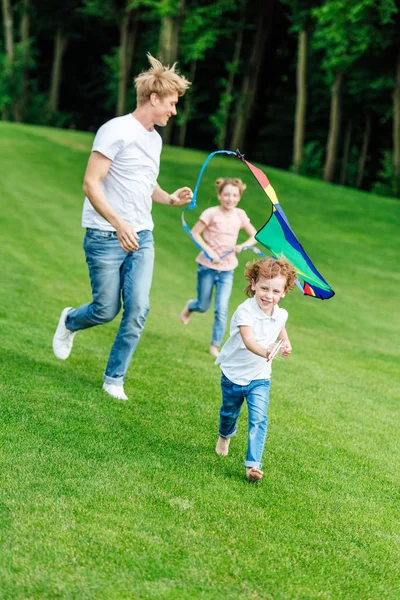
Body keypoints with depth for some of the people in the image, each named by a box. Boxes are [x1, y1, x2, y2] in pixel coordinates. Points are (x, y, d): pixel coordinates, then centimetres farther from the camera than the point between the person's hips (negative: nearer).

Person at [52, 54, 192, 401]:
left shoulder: (155, 138, 13)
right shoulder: (117, 131, -13)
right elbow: (91, 183, -18)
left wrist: (170, 198, 5)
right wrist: (119, 224, -27)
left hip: (141, 238, 7)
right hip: (106, 238, -7)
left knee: (138, 310, -3)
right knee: (106, 310, 2)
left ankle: (115, 378, 12)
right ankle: (70, 322, 37)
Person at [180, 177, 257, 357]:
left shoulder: (240, 215, -1)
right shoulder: (211, 213, -14)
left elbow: (255, 236, 8)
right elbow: (195, 233, -12)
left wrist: (243, 245, -11)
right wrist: (209, 251, -21)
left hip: (227, 270, 2)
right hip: (207, 266, -2)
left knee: (222, 310, -5)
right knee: (203, 306, 11)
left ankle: (215, 346, 9)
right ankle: (190, 307, 48)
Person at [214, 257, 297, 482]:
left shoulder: (281, 315, -9)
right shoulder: (245, 311, -28)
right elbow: (248, 340, -45)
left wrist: (286, 343, -2)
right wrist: (265, 352, -64)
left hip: (260, 377, 2)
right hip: (234, 374, -2)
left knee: (259, 419, -15)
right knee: (229, 412, 22)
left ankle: (253, 464, -15)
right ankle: (225, 436, 55)